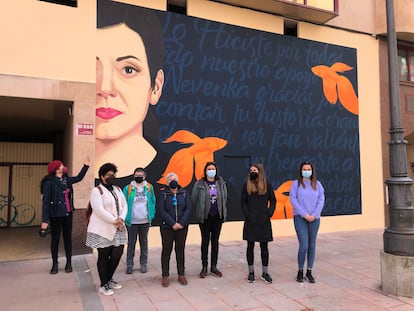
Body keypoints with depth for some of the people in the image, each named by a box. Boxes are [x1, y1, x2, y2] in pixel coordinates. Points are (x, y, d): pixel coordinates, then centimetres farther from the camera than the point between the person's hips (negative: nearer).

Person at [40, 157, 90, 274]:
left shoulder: (66, 179, 2)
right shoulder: (49, 182, -15)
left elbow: (79, 177, 22)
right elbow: (46, 202, -16)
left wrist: (86, 166, 15)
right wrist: (45, 220, -19)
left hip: (68, 213, 5)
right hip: (56, 215, -5)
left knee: (67, 238, 11)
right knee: (55, 239, 8)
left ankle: (69, 263, 22)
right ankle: (55, 264, 21)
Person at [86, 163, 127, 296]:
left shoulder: (118, 189, 13)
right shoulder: (96, 191, -8)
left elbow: (124, 206, 8)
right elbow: (99, 210, -18)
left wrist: (121, 219, -10)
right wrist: (115, 221, -17)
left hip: (118, 229, 6)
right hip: (103, 229, -6)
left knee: (117, 254, 9)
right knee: (103, 256, 4)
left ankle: (109, 279, 30)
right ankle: (103, 285, 18)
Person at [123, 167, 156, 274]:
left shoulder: (149, 188, 1)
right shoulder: (128, 188, -5)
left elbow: (153, 202, 5)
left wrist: (151, 215, -2)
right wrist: (126, 218, -9)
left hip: (145, 221, 2)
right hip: (132, 221, -2)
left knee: (144, 242, 13)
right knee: (131, 243, 7)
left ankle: (143, 264, 24)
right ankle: (129, 265, 17)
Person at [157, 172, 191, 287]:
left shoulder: (184, 193, 5)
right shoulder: (163, 194, -1)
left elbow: (188, 208, -1)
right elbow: (161, 210, -10)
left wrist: (181, 223, -13)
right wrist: (173, 223, -16)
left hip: (182, 227, 2)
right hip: (167, 227, -2)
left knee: (180, 250, 10)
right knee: (166, 250, 5)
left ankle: (181, 274, 20)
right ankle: (165, 275, 15)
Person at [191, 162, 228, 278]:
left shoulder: (221, 183, 3)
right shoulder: (199, 184, -7)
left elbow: (224, 199, 10)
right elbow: (193, 200, -1)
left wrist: (223, 212, 8)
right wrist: (201, 209, 5)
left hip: (217, 217, 3)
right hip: (204, 217, -3)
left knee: (215, 241, 11)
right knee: (205, 241, 5)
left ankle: (214, 266, 24)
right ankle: (204, 267, 18)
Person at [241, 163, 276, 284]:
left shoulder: (267, 185, 2)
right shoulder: (247, 185, 4)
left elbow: (273, 201, 6)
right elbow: (243, 202, 5)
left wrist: (269, 214, -5)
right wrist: (246, 215, -6)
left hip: (264, 221, 0)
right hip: (250, 221, 0)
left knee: (264, 247, 7)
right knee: (250, 246, 7)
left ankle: (265, 273, 19)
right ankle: (251, 272, 19)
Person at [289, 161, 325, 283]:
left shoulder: (317, 184, 6)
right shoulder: (296, 183, -1)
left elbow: (321, 200, 3)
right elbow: (293, 200, -6)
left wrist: (314, 215, -9)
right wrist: (304, 214, -11)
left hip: (314, 218, 3)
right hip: (300, 218, -3)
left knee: (312, 245, 8)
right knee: (304, 245, -9)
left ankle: (309, 272, 21)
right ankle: (300, 271, 10)